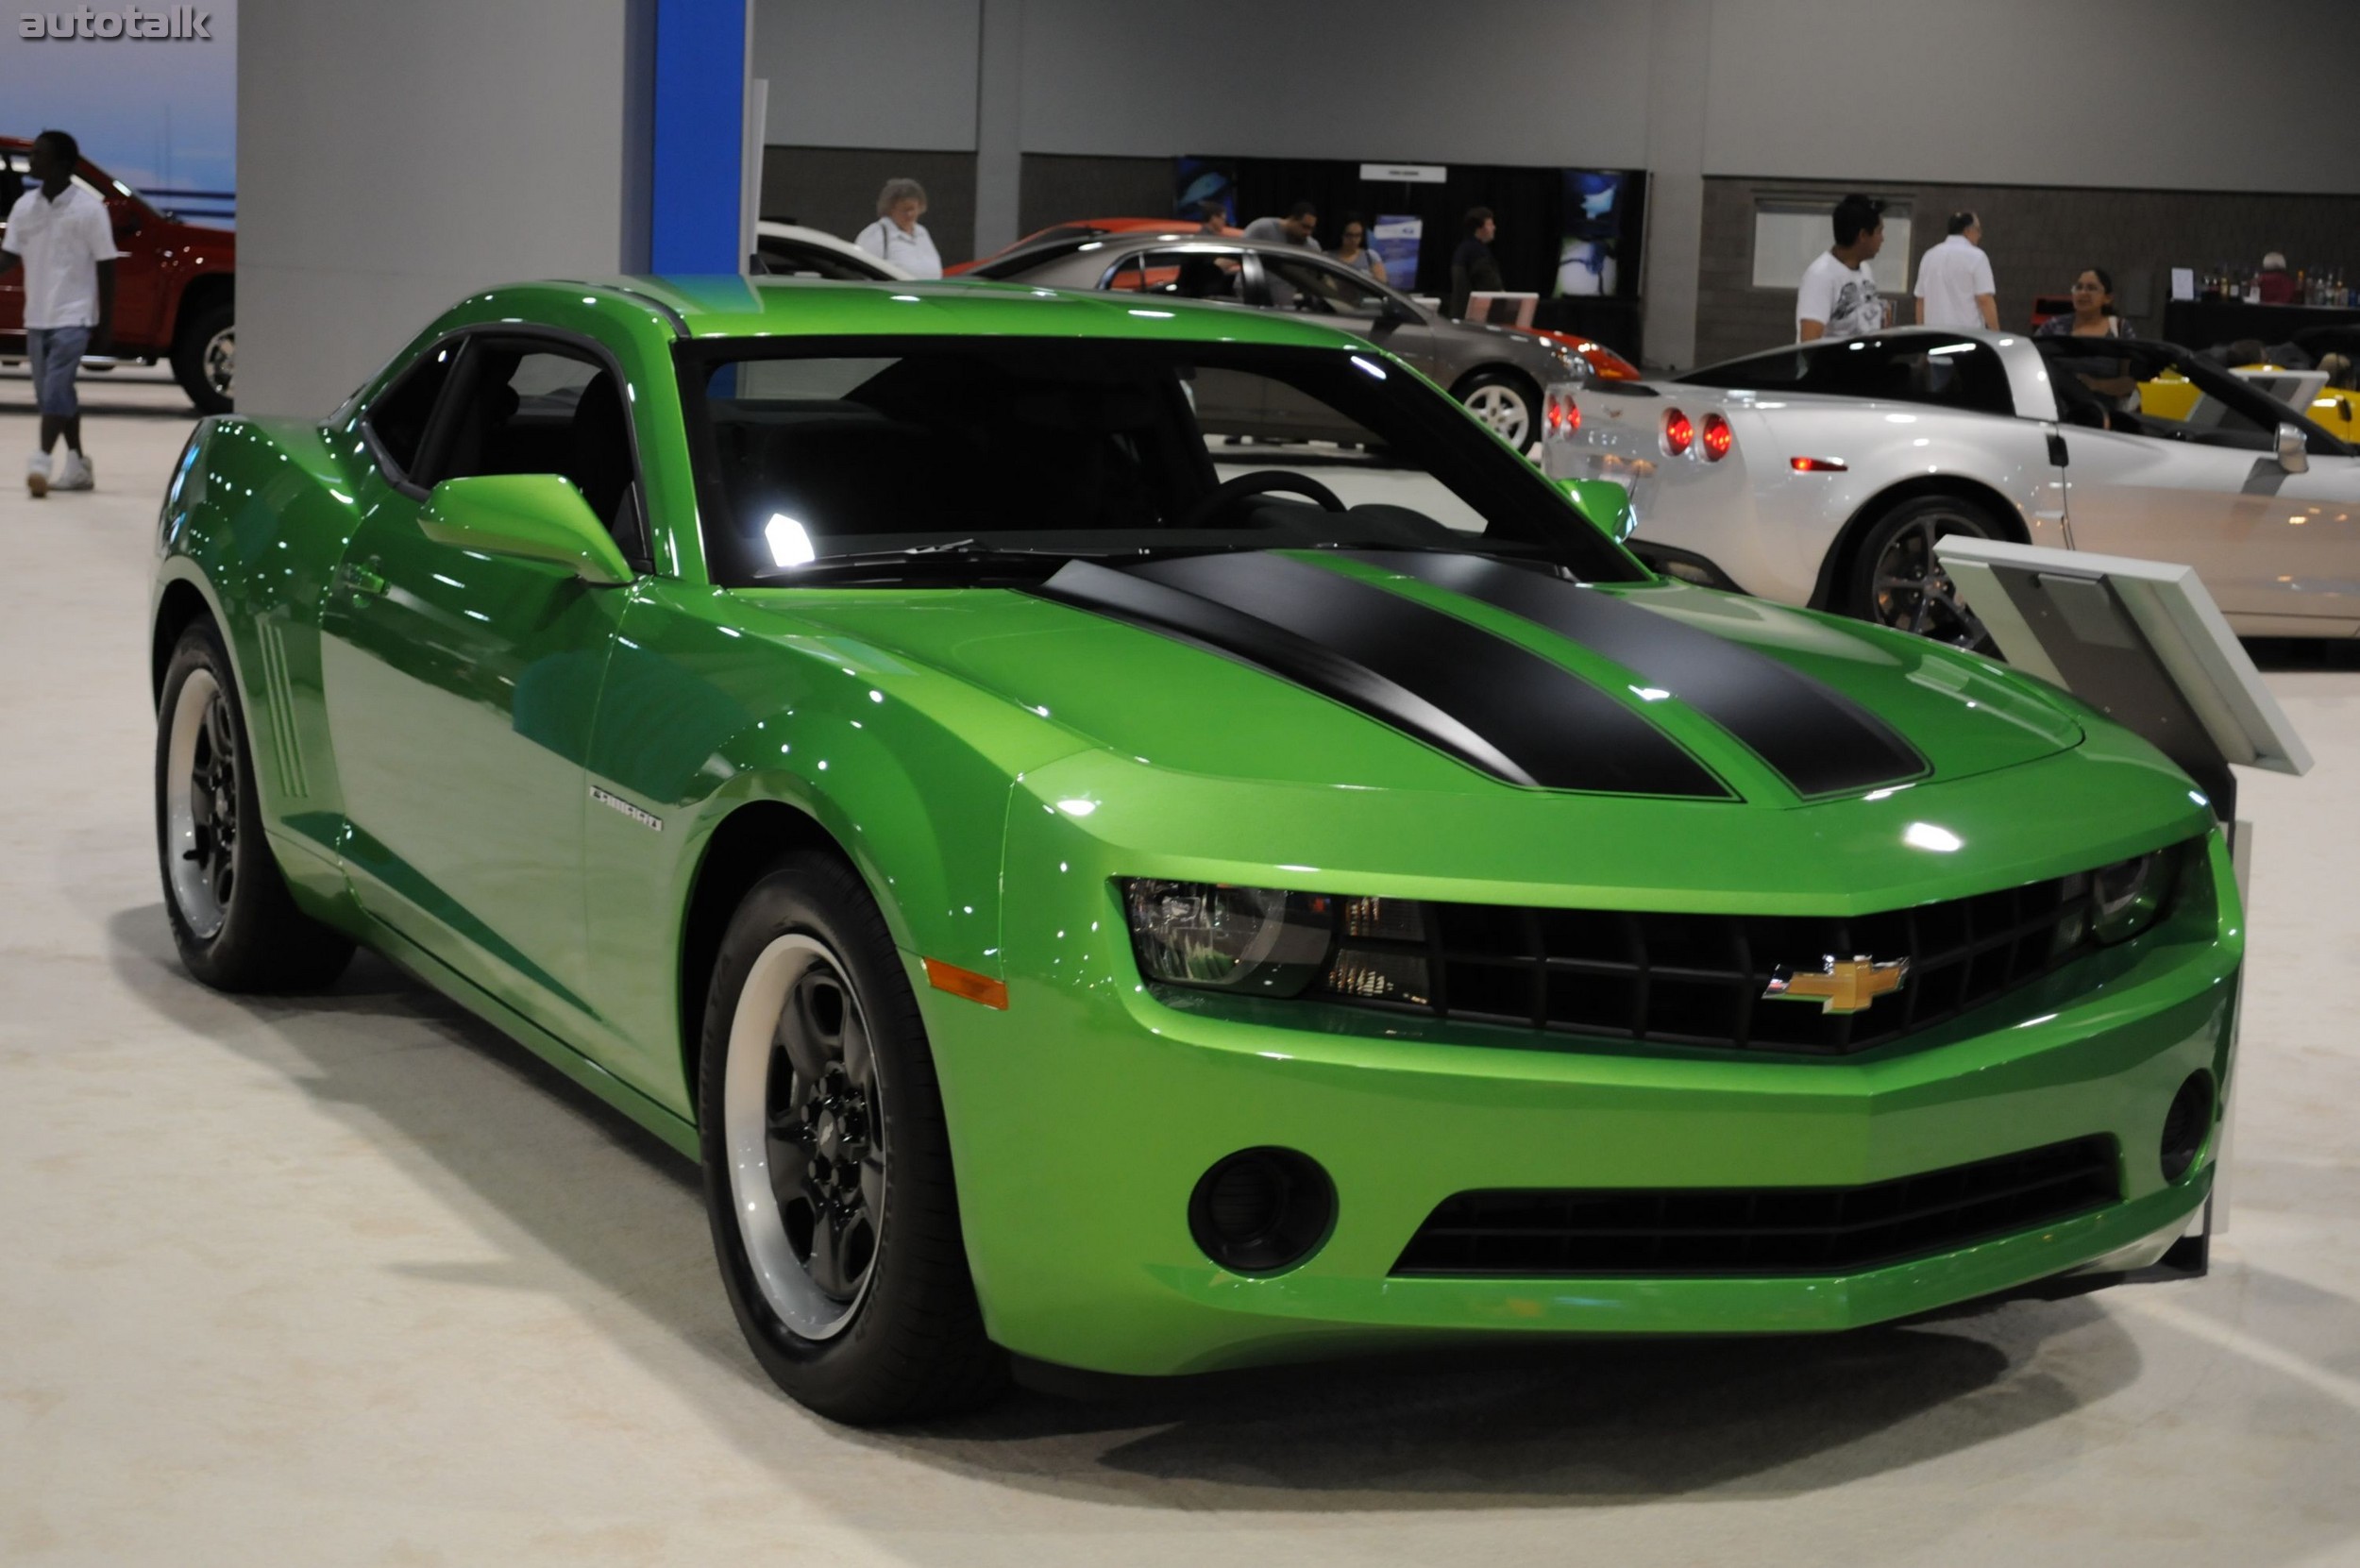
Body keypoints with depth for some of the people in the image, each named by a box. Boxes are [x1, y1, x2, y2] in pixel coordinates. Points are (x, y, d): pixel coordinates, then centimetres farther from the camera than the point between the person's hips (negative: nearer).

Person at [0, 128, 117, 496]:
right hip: (36, 316, 6)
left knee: (55, 391, -16)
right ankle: (77, 466, 21)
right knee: (52, 394, 12)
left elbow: (105, 268, -6)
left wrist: (105, 325, -6)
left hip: (73, 317, -6)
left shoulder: (89, 208, -9)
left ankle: (41, 460, -19)